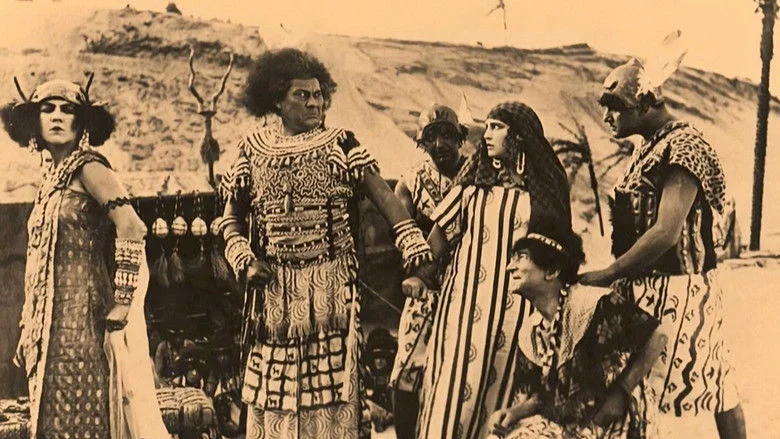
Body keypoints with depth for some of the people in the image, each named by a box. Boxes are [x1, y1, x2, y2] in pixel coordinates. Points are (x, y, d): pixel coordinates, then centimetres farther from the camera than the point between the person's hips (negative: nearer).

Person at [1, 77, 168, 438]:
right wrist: (30, 333, 16)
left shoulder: (88, 168, -7)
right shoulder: (54, 177, 17)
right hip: (57, 326, 8)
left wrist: (121, 304, -21)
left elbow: (132, 228, -21)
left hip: (86, 318, -8)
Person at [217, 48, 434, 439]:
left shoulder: (339, 145, 0)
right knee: (273, 379, 9)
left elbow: (383, 196, -9)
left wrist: (412, 242, -23)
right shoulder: (252, 150, 4)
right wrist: (244, 260, -7)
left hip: (332, 284, -1)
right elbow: (231, 217, 10)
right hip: (274, 286, 2)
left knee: (333, 375, 1)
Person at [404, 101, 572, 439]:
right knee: (458, 384, -1)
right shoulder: (474, 176, 8)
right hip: (468, 296, 1)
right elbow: (441, 232, 7)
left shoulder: (544, 184, 5)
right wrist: (421, 272, -2)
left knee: (506, 382, 2)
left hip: (516, 302, -1)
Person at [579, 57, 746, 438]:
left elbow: (666, 233, -24)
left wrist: (604, 276, -20)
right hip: (646, 288, 9)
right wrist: (619, 277, 6)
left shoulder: (682, 147, -15)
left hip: (676, 292, -9)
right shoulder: (651, 148, 14)